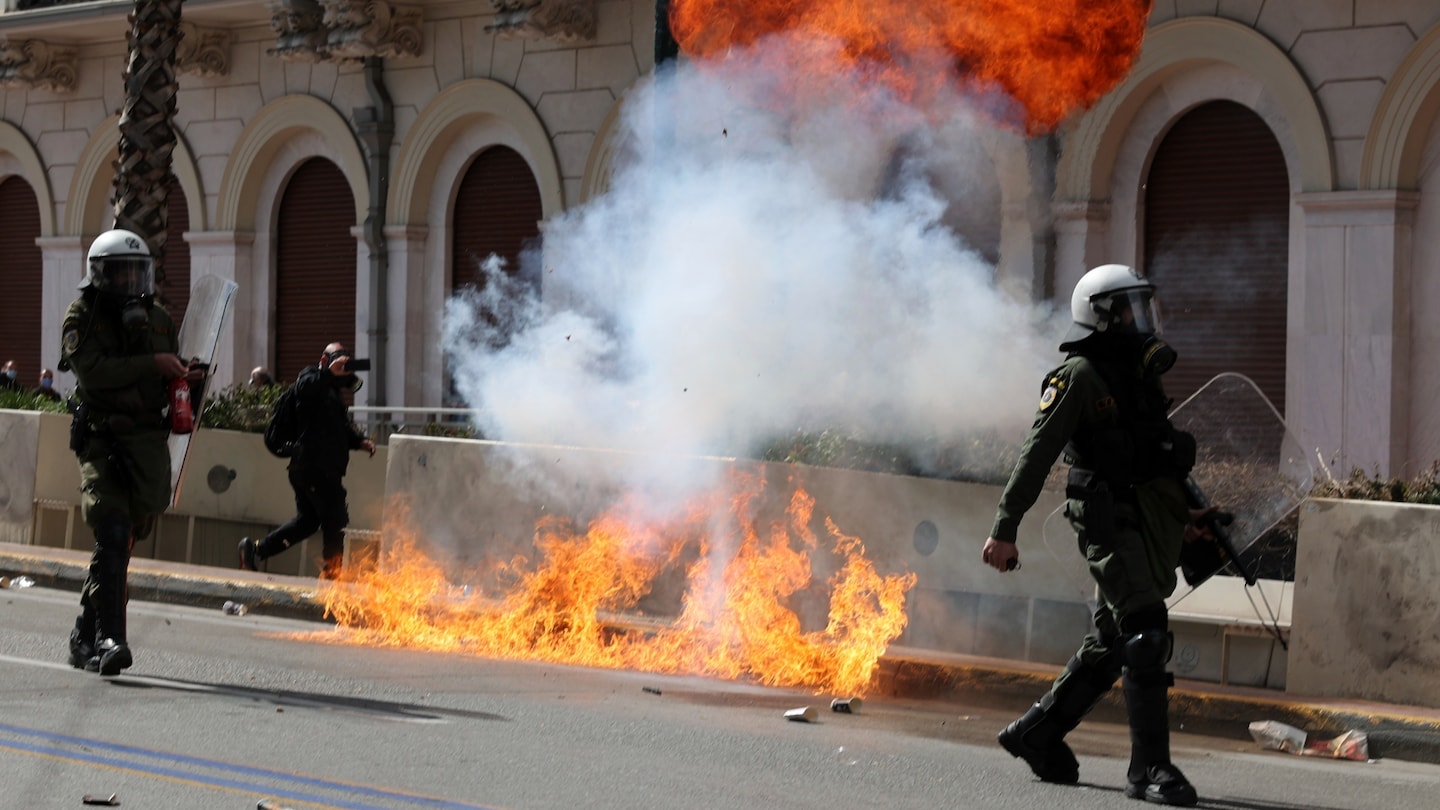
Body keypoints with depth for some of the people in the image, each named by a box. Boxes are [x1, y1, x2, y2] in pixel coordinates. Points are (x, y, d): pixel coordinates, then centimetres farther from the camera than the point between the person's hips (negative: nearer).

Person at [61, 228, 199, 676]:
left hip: (148, 442, 5)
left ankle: (85, 635, 21)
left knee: (120, 543, 8)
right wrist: (152, 364, -18)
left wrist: (186, 380, 4)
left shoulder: (158, 319, 15)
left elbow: (173, 376, 28)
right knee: (113, 535, -18)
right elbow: (92, 373, -17)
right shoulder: (81, 318, -1)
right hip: (102, 440, -5)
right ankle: (109, 639, -23)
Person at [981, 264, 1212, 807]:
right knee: (1145, 634, -16)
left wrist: (1181, 515, 22)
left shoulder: (1141, 374, 19)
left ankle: (1037, 733, 26)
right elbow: (1037, 456, -11)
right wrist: (1005, 529, -15)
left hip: (1153, 524, 9)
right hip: (1111, 521, -9)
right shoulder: (1078, 376, -7)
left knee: (1112, 643, 12)